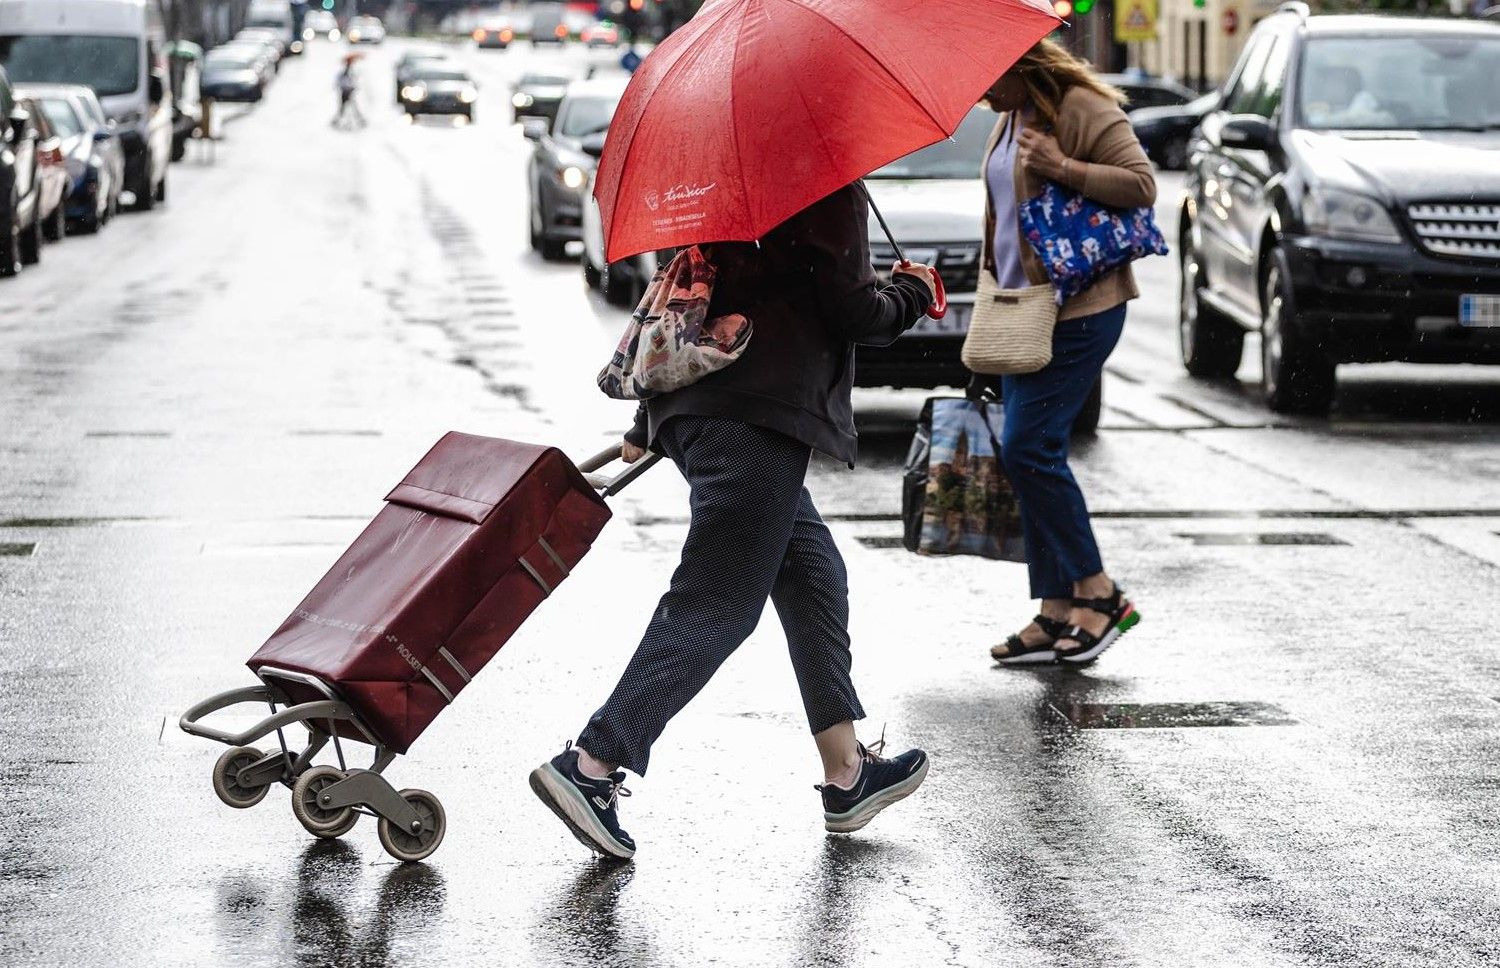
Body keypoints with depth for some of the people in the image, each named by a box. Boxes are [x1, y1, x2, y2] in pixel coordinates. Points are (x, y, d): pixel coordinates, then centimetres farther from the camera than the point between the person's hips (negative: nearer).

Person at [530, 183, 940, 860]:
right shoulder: (831, 188, -5)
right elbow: (853, 314, -9)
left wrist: (648, 422, 32)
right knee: (717, 603, -8)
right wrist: (913, 294, 13)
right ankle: (591, 766, -15)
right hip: (758, 422, -9)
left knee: (814, 576, 18)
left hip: (695, 413, 9)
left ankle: (847, 776, 22)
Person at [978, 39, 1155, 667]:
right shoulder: (1010, 121, 17)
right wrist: (996, 288, 25)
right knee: (1030, 455, 7)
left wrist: (1064, 169, -26)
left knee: (1028, 448, -14)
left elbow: (1142, 184, -18)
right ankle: (1056, 614, 11)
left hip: (1080, 309, -10)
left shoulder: (1082, 108, -11)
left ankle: (1099, 592, -3)